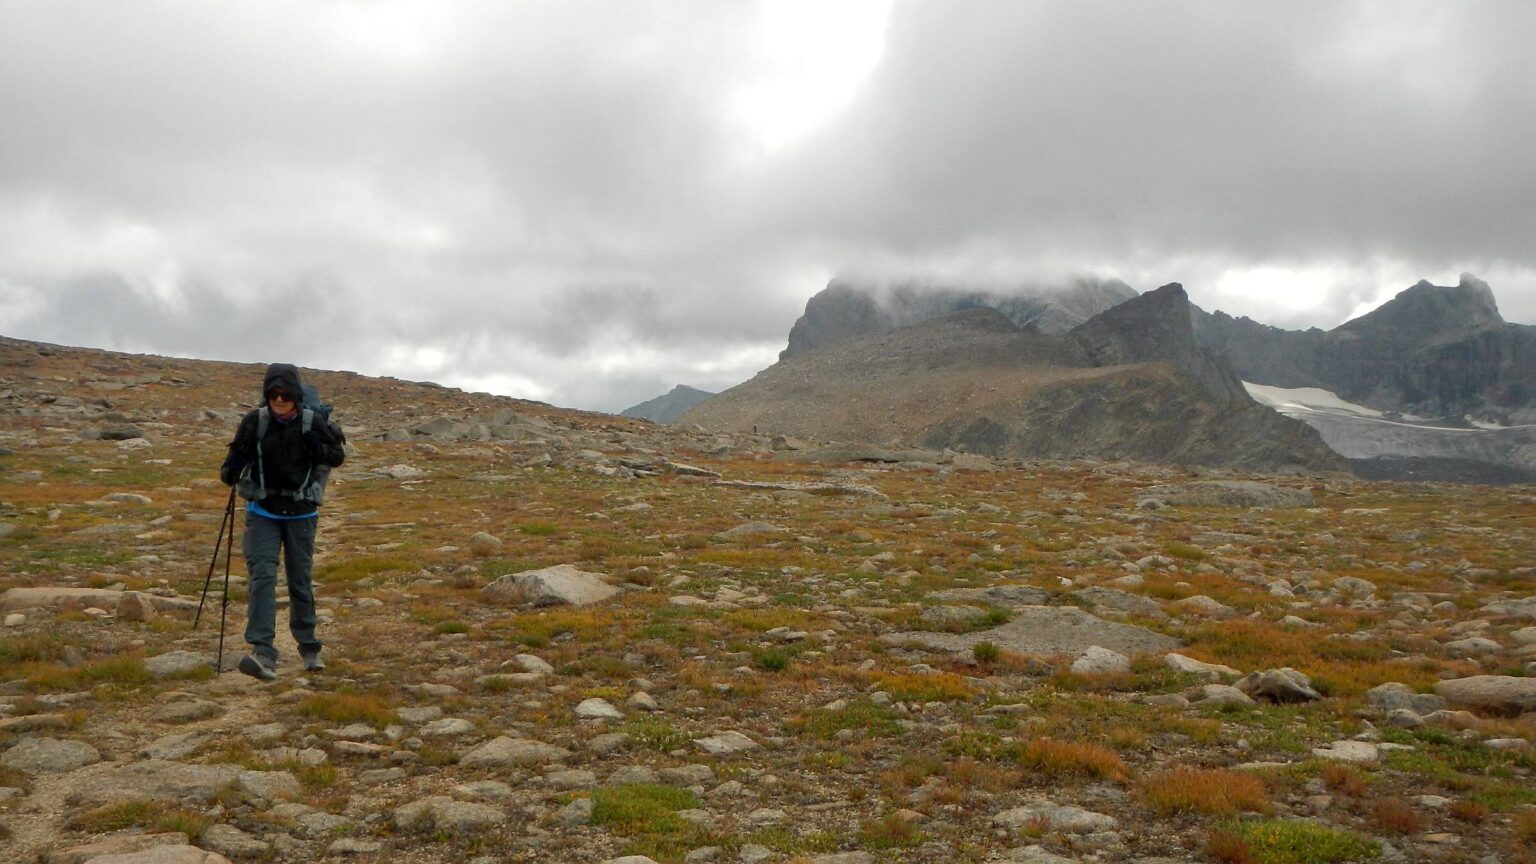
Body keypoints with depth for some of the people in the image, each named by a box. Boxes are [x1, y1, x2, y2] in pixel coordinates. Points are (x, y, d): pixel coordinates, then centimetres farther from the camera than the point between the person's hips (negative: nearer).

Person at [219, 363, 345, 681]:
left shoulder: (312, 423, -9)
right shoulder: (255, 421, -9)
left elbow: (338, 456, 1)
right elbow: (238, 453, 0)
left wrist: (316, 447, -20)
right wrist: (229, 473, -21)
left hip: (301, 514, 0)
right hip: (263, 512, 0)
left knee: (301, 581, 8)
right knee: (262, 576, -13)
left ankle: (309, 648, 23)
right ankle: (263, 653, -18)